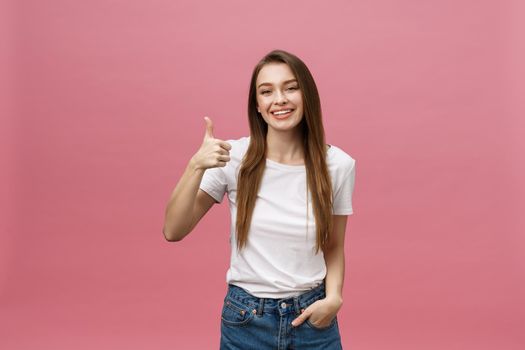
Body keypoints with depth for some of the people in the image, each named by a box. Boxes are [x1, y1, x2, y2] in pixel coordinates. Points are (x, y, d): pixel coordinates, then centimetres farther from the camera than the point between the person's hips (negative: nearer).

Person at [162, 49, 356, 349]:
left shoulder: (338, 165, -7)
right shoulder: (233, 157, -10)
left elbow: (334, 247, 5)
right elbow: (173, 231, -12)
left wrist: (334, 296, -12)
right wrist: (196, 166, -24)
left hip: (312, 316, 0)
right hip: (245, 319, 0)